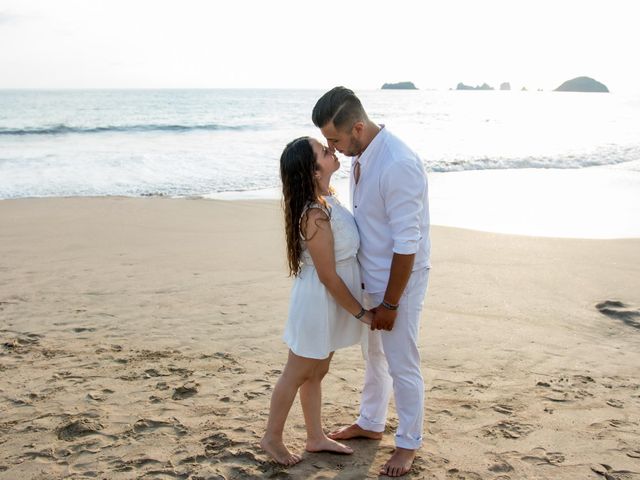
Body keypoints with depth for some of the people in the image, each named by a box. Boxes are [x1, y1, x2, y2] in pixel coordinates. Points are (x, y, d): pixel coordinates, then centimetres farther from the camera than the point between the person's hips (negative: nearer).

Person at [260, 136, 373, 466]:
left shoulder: (326, 197, -1)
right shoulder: (316, 216, -28)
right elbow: (328, 276, -23)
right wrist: (360, 312, -14)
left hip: (329, 301, 9)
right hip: (320, 300, -9)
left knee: (317, 372, 20)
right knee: (297, 374, 9)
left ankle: (316, 437, 35)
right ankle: (272, 438, 27)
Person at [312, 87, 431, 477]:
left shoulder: (399, 165, -28)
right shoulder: (360, 155, -1)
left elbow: (407, 243, -25)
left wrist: (391, 303, -19)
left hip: (401, 278, -8)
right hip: (371, 275, 8)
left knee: (402, 364, 7)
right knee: (374, 353, 23)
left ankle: (409, 443, 26)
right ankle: (371, 423, 44)